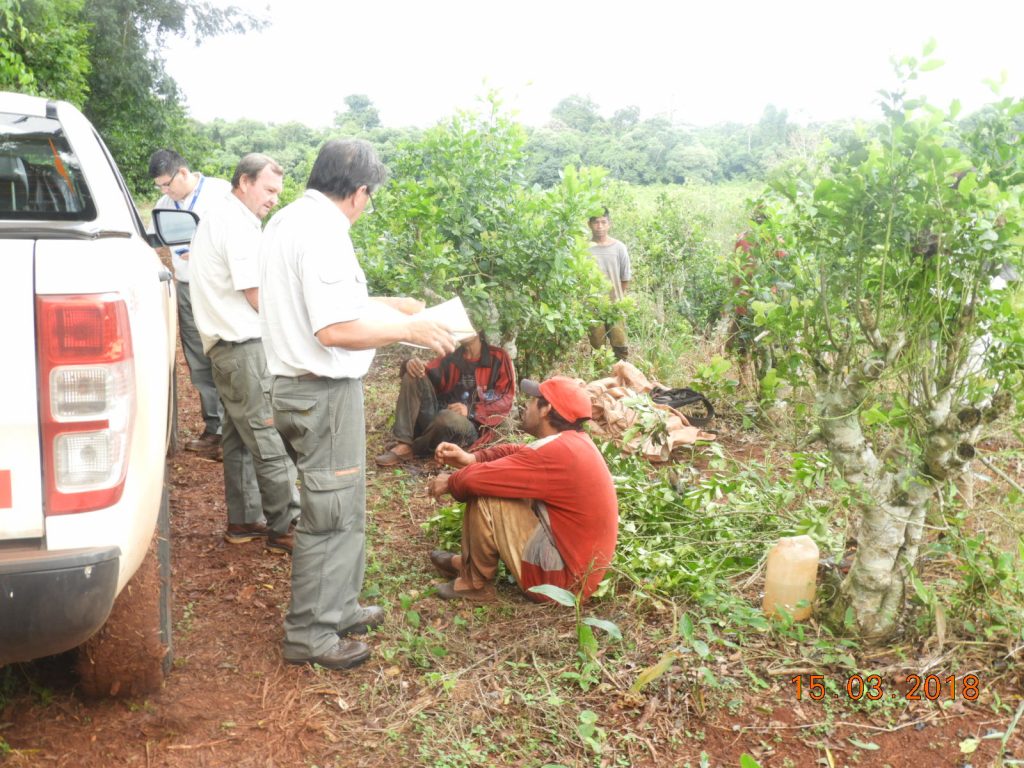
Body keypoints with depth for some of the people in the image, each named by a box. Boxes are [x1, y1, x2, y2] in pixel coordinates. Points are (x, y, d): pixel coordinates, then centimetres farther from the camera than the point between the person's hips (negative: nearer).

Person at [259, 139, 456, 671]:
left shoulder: (288, 221, 12)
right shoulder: (322, 231, -20)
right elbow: (336, 329, -27)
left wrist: (386, 305, 21)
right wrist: (407, 330, -16)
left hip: (297, 385, 10)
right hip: (324, 393, -10)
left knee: (343, 507, 21)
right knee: (331, 513, 2)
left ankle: (337, 608, 35)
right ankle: (309, 635, 15)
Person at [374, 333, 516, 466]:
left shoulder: (498, 358, 3)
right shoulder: (451, 355, 17)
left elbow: (506, 400, -4)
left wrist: (471, 411, -17)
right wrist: (412, 364, -19)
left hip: (470, 425, -5)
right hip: (436, 417, 5)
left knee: (448, 418, -39)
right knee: (413, 376, -14)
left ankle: (409, 449, -11)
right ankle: (403, 444, -25)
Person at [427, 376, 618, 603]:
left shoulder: (555, 452, -24)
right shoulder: (576, 441, 4)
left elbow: (477, 479, -21)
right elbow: (519, 454, 14)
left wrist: (451, 482, 0)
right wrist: (471, 459, 0)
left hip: (562, 578, -10)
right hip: (580, 567, 10)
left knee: (484, 497, -15)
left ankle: (476, 583, 4)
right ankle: (468, 562, 24)